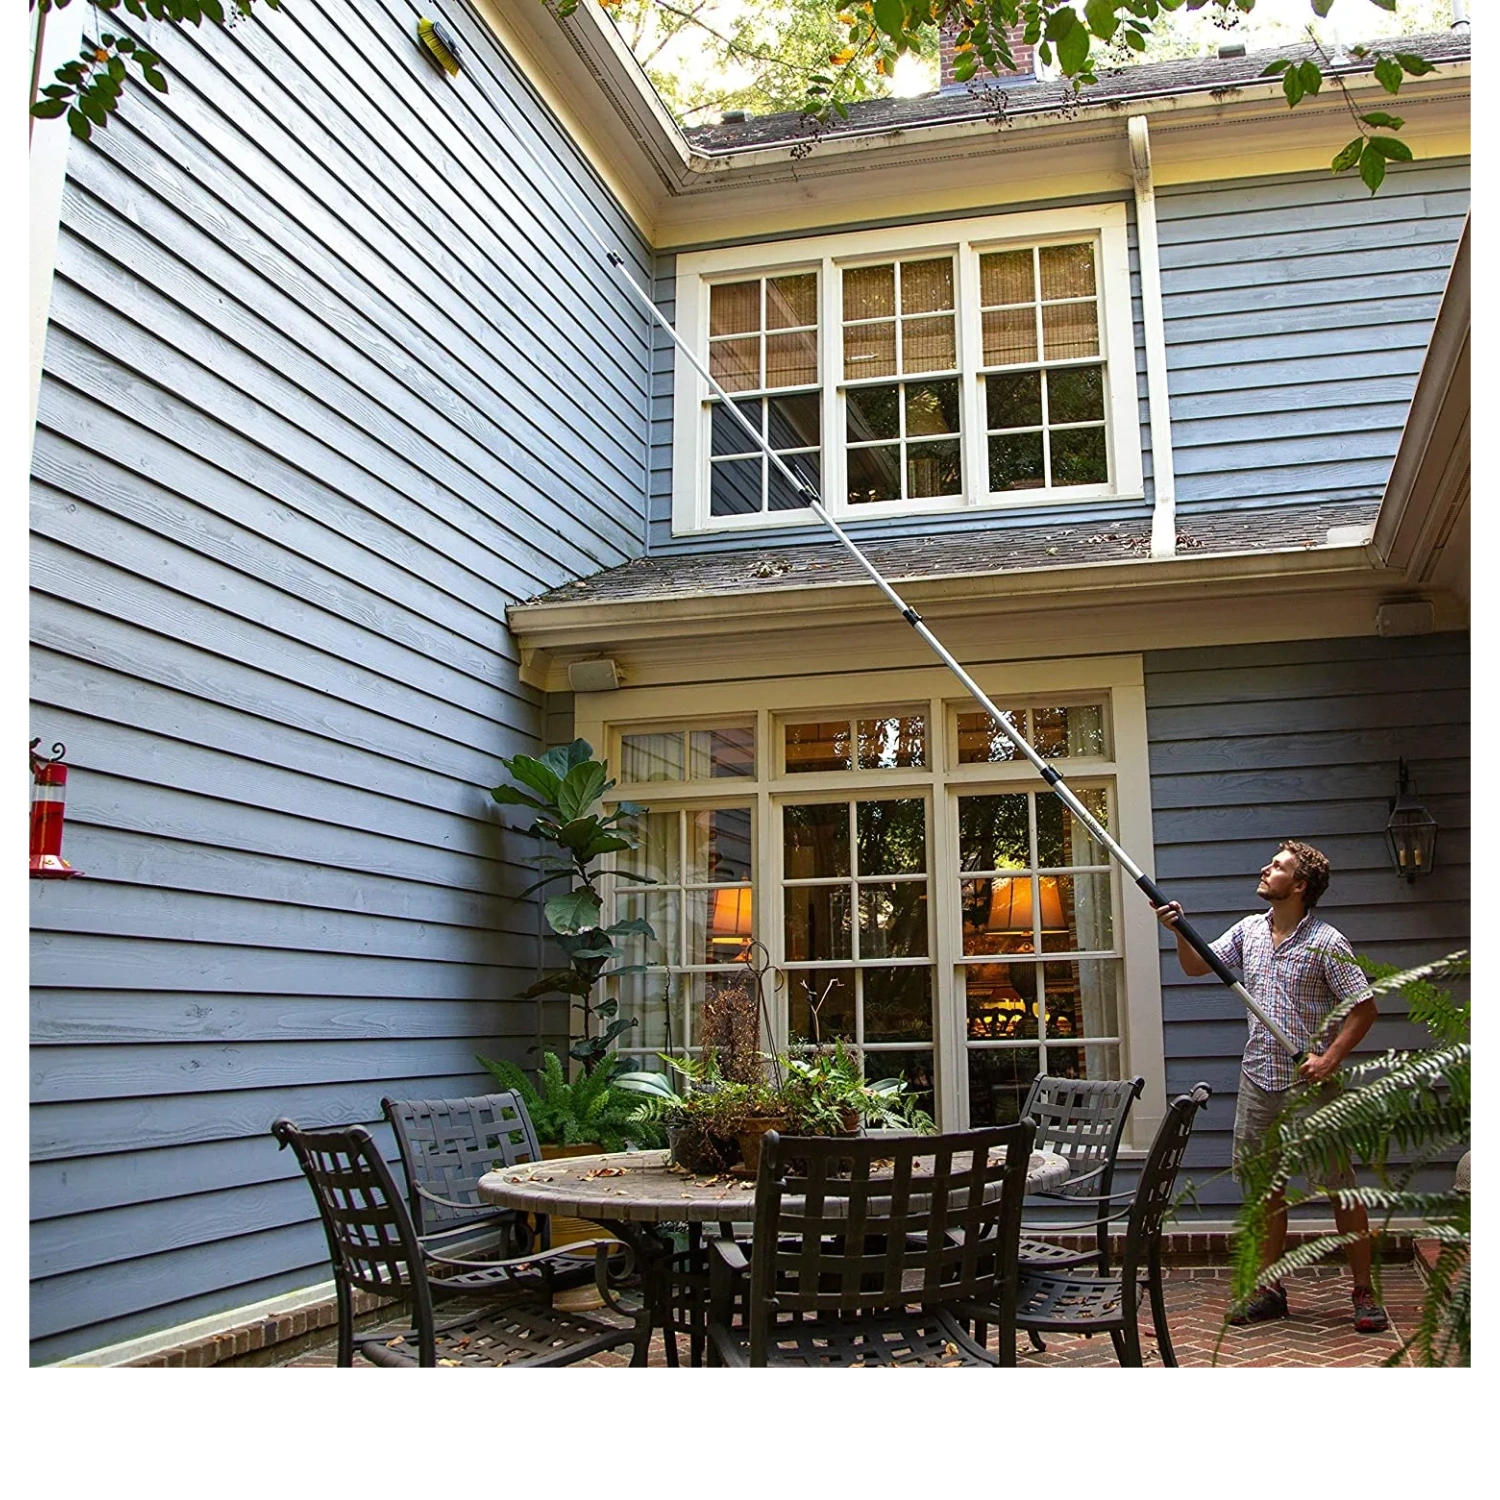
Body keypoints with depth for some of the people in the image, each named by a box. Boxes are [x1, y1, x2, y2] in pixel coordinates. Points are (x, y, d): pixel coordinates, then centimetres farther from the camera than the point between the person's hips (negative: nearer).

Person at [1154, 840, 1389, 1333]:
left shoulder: (1326, 943, -10)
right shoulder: (1248, 931, 7)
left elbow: (1364, 1008, -9)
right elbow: (1196, 966, 16)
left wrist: (1330, 1058, -18)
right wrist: (1179, 931, -2)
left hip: (1311, 1084, -6)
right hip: (1259, 1078, 6)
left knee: (1340, 1187, 1)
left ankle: (1364, 1293, 12)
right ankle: (1270, 1290, 22)